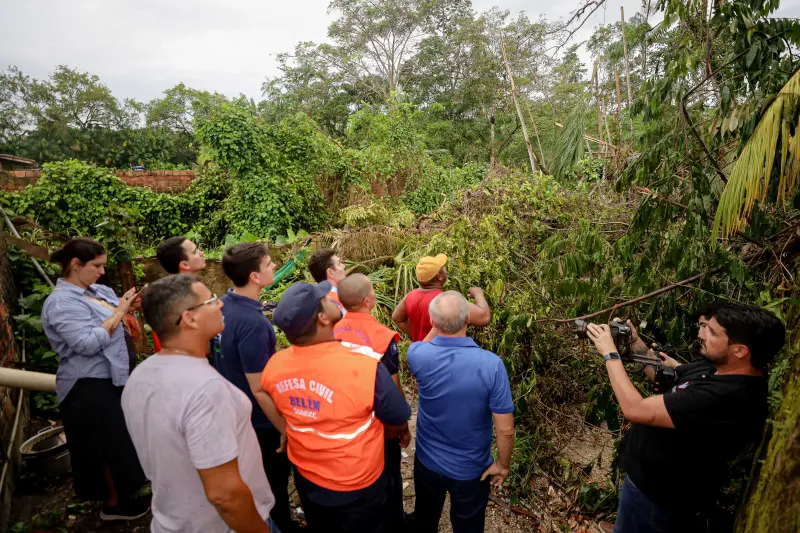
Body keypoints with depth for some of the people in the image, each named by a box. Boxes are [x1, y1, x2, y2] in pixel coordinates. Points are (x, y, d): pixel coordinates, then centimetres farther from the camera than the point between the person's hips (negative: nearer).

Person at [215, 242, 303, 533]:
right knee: (274, 485, 16)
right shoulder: (252, 323, -33)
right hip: (259, 422, -8)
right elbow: (259, 389, -27)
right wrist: (285, 429, -16)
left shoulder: (223, 305, -6)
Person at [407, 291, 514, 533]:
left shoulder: (417, 355, -24)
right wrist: (503, 464, -3)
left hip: (428, 462, 2)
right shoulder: (490, 364, -29)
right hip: (471, 468, -1)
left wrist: (439, 324, 2)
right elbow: (505, 429, -20)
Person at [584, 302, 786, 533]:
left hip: (661, 500, -8)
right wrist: (636, 343, -3)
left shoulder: (727, 397, -36)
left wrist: (610, 354, -24)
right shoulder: (716, 365, -7)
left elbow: (636, 410, -35)